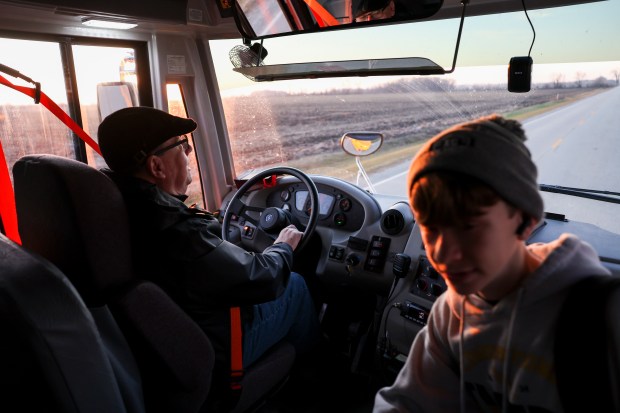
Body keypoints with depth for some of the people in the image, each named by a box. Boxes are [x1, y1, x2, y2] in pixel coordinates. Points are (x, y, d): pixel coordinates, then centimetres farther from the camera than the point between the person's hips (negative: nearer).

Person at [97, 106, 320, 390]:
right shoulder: (182, 235, -40)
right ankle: (311, 357, 40)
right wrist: (284, 247, -5)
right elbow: (263, 279, -23)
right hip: (211, 353, -7)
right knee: (294, 285, 12)